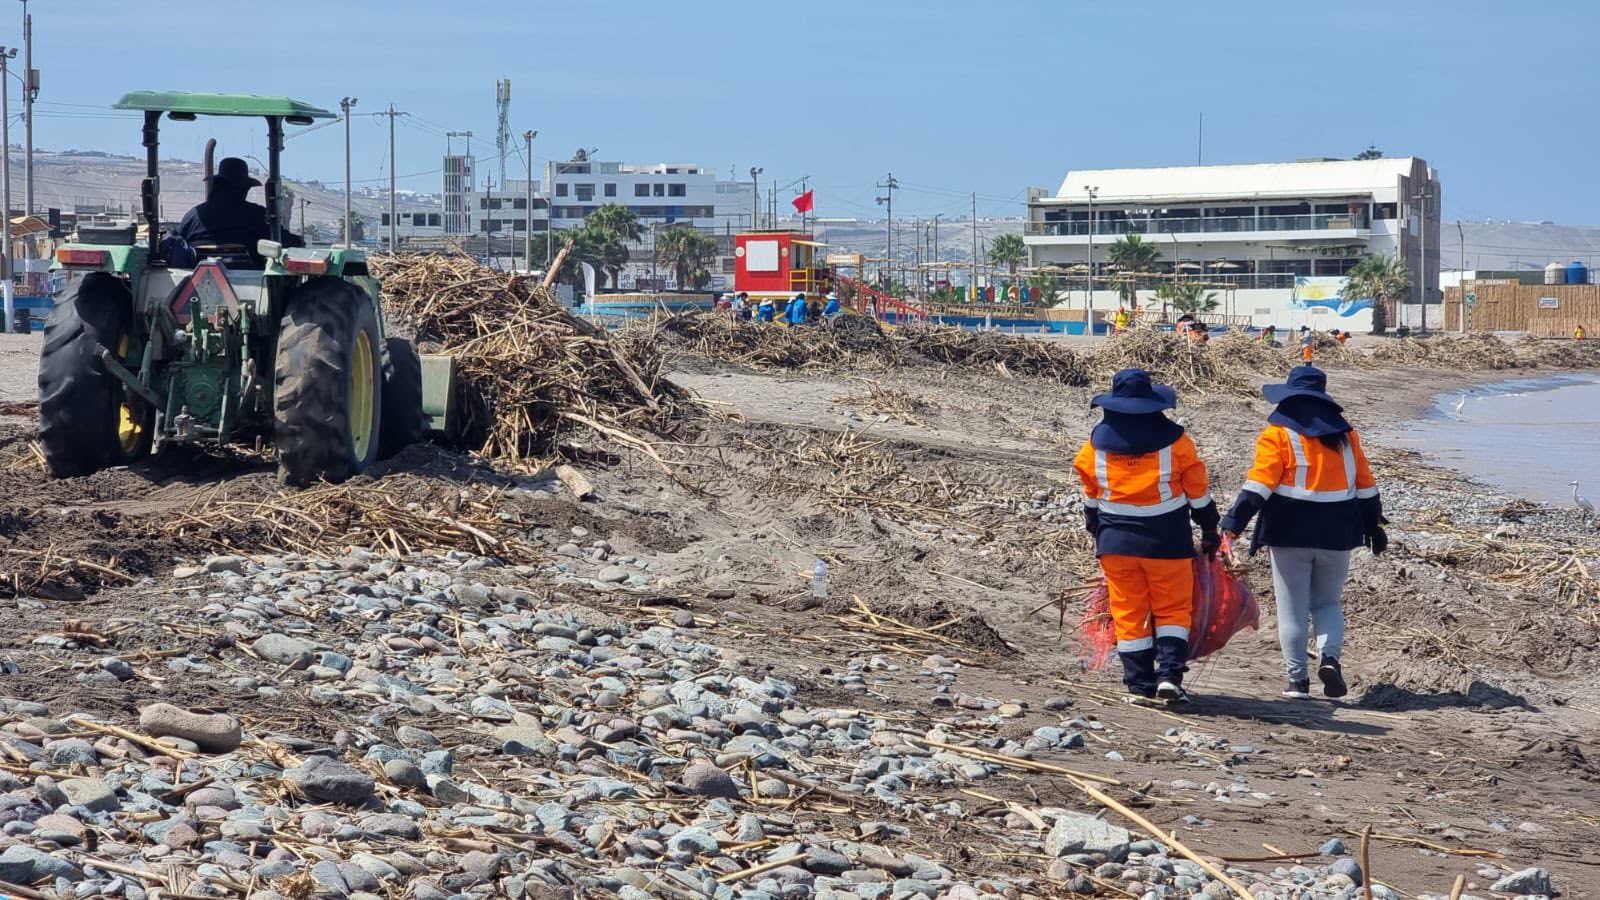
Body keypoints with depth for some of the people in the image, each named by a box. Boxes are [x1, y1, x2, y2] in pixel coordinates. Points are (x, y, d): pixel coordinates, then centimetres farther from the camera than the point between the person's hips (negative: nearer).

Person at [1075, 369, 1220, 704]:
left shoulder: (1097, 441, 0)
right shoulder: (1174, 439, -5)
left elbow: (1090, 496, 10)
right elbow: (1198, 491, 1)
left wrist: (1097, 532, 24)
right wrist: (1210, 531, 13)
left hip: (1115, 539, 2)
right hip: (1166, 538, -1)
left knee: (1129, 612, 8)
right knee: (1172, 609, 8)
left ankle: (1139, 682, 8)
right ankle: (1169, 674, -6)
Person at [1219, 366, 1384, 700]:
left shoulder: (1278, 433, -3)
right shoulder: (1344, 433, 10)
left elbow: (1260, 483, -15)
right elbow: (1365, 486, 12)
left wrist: (1233, 523, -18)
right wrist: (1374, 526, 21)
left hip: (1290, 533, -3)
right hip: (1337, 534, 3)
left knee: (1293, 609, 4)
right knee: (1328, 603, 16)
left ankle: (1298, 680, 4)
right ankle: (1330, 656, -9)